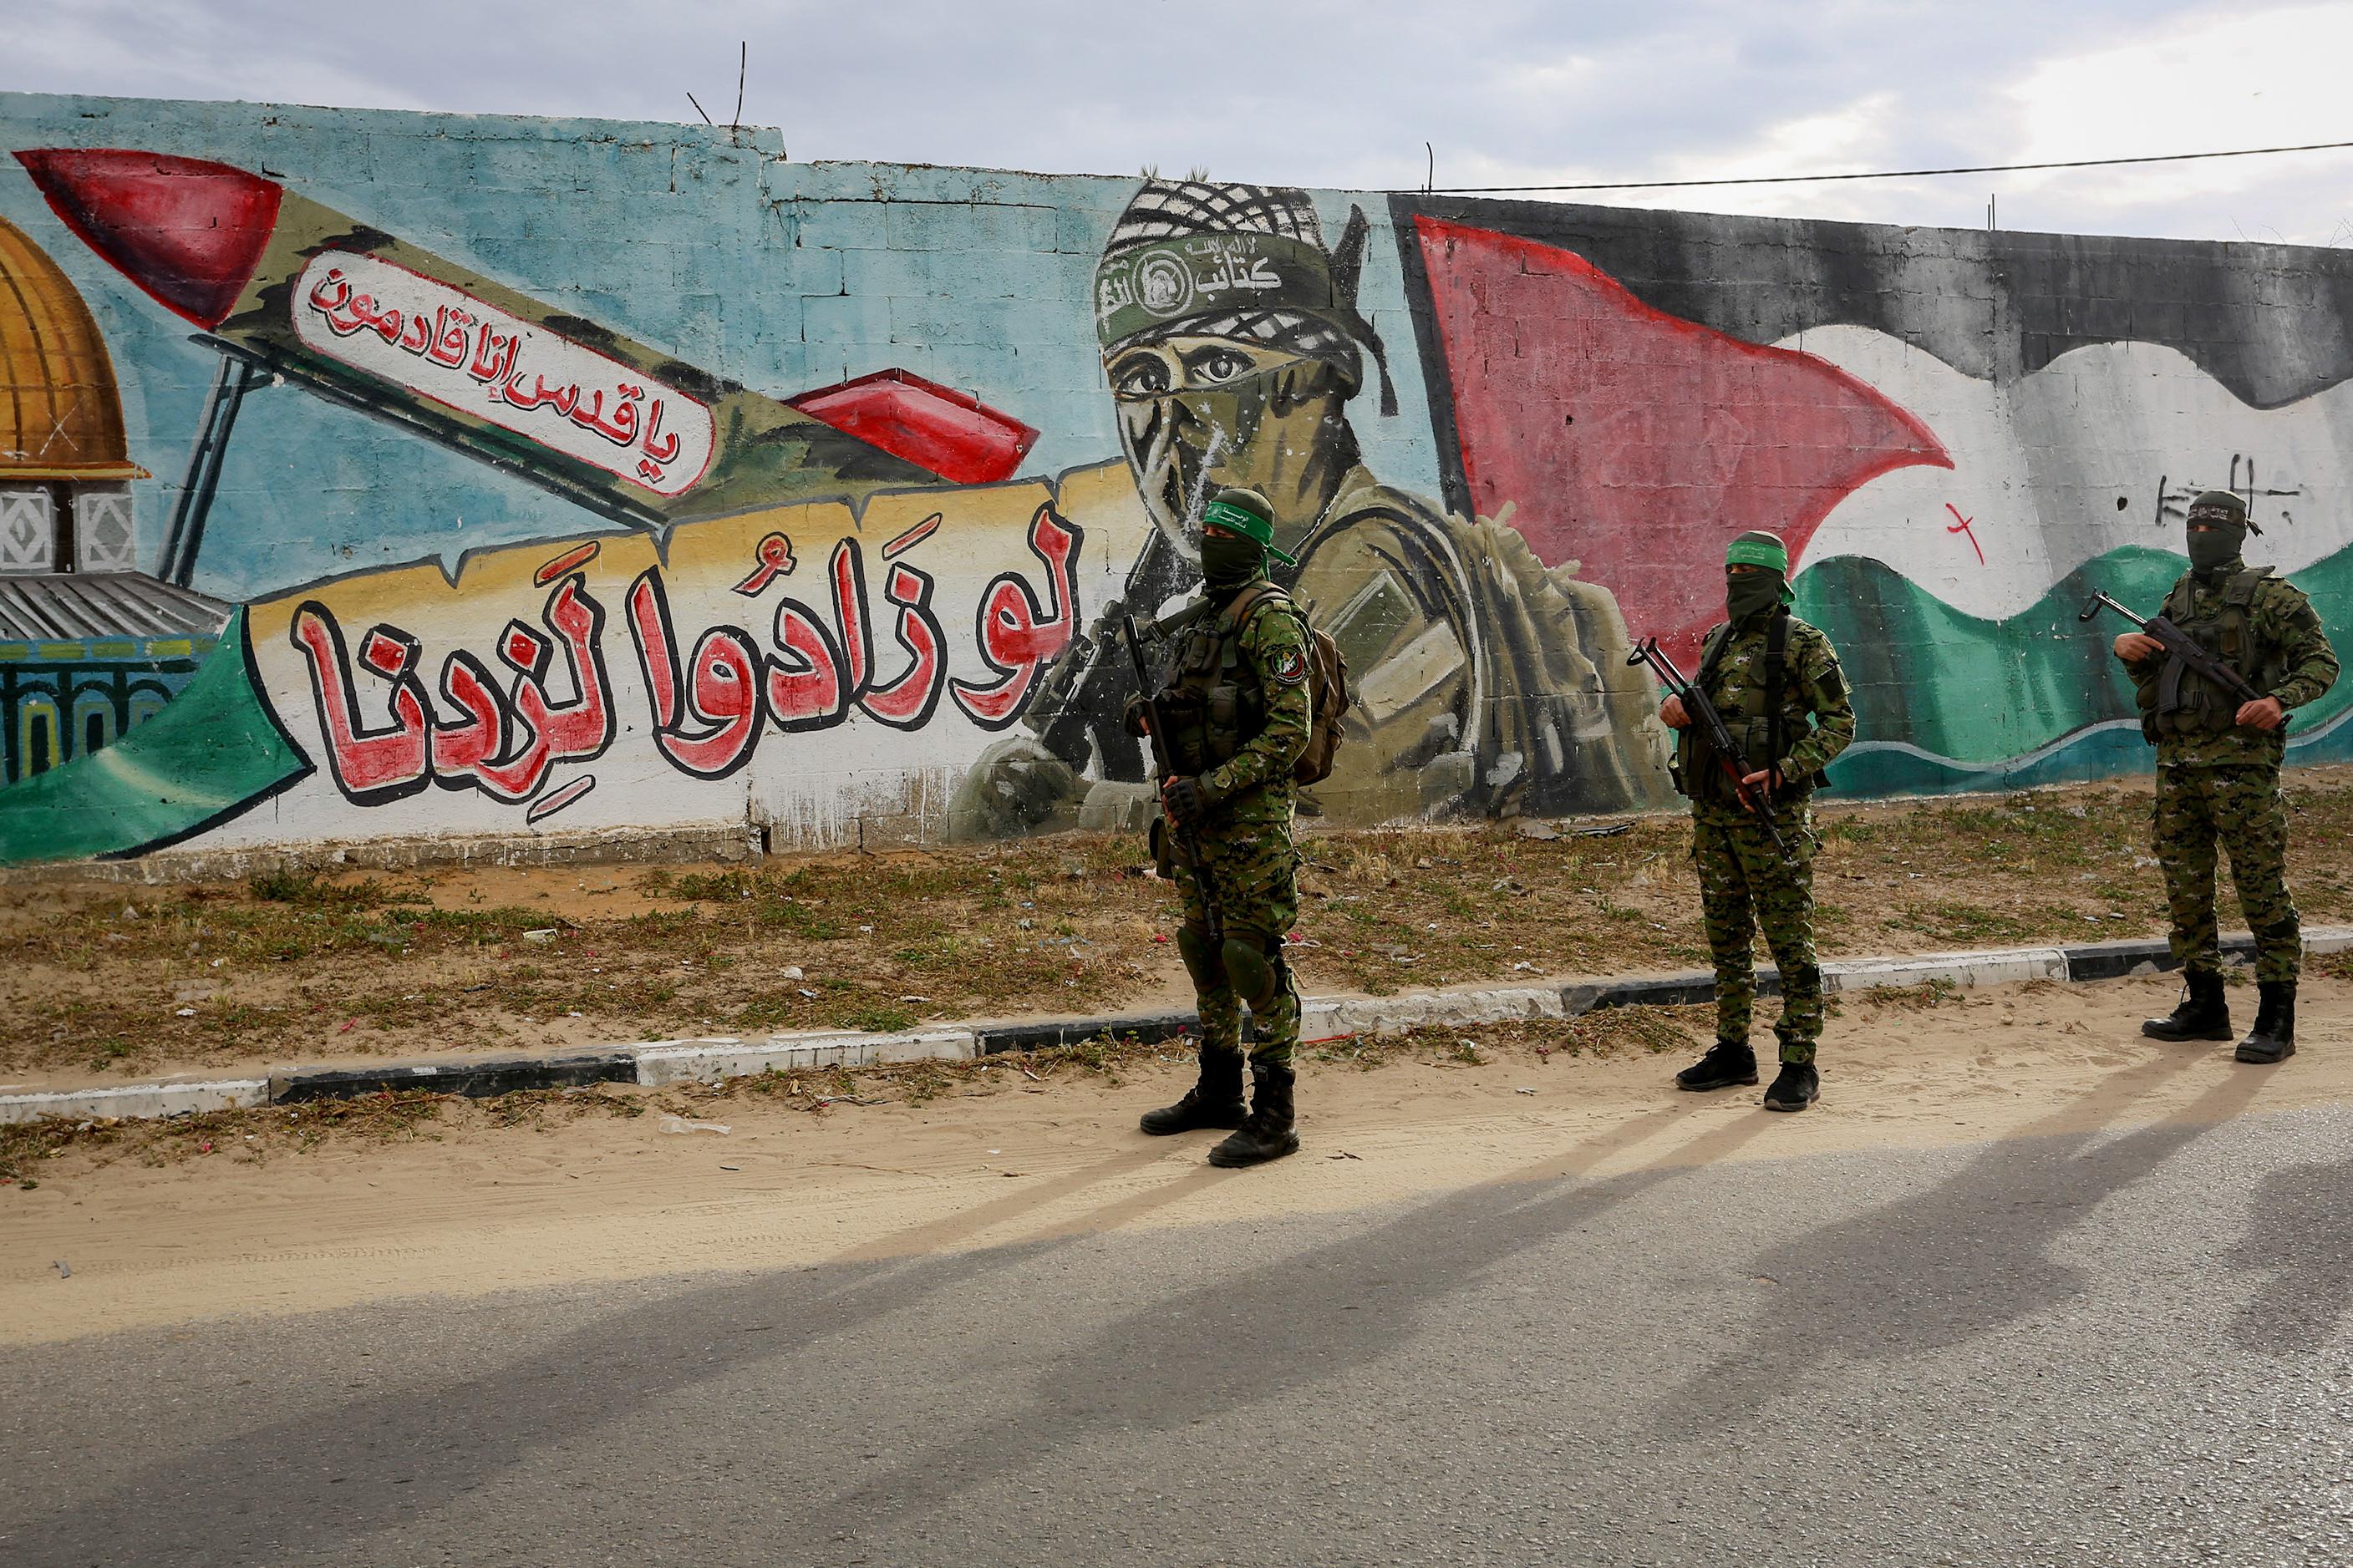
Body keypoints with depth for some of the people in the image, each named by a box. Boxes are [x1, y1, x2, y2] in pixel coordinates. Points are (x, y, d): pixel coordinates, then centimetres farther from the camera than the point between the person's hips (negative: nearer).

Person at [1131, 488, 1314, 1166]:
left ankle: (1274, 1116, 0)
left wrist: (1212, 786, -23)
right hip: (1194, 810, 9)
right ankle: (1218, 1092, 28)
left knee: (1253, 958, -6)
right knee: (1204, 949, 16)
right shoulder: (1202, 613, 14)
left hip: (1248, 814, -9)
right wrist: (1153, 711, 2)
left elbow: (1290, 730, -19)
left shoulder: (1271, 620, -14)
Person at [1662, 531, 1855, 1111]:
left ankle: (1799, 1066, 0)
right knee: (1726, 938, 13)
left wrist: (1783, 773, -18)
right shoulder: (1717, 642, 14)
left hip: (1771, 813, -7)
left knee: (1790, 942, -4)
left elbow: (1840, 722, -8)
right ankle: (1732, 1053, 22)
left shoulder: (1803, 644, -6)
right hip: (1711, 812, 7)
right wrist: (1677, 709, -1)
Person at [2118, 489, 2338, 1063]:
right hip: (2176, 762, 7)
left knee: (2261, 887, -5)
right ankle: (2205, 1004, 21)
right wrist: (2130, 653, 1)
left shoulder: (2268, 595, -1)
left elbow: (2322, 661, -3)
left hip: (2240, 762, -7)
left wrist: (2279, 700, -19)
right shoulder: (2176, 600, 17)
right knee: (2185, 887, 10)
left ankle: (2277, 1019, -1)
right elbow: (2153, 681, 22)